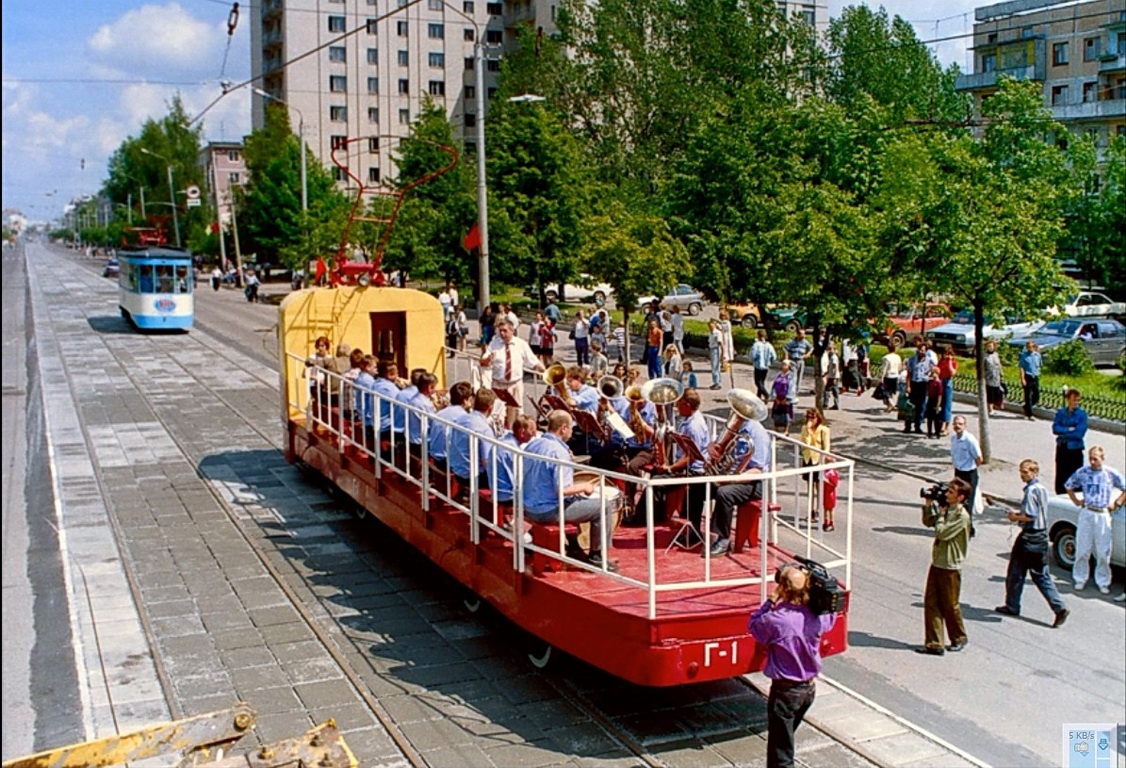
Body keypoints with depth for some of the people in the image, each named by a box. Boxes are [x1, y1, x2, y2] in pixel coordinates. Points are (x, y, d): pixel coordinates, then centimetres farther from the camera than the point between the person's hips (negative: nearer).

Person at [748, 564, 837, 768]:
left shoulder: (775, 620, -25)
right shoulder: (817, 615, -10)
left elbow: (754, 625, -6)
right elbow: (830, 619, 13)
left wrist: (770, 602, -8)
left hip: (785, 690, -6)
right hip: (809, 689, 6)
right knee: (786, 738, 28)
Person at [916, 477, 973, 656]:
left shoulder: (961, 516, -18)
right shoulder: (946, 509, 6)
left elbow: (942, 533, -23)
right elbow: (928, 522, 16)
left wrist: (940, 514, -12)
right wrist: (929, 505, 4)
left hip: (950, 567, -8)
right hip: (937, 563, 8)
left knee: (950, 605, 7)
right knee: (931, 602, 5)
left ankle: (959, 638, 29)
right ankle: (934, 643, 9)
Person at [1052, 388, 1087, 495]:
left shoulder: (1082, 414, -3)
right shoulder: (1061, 412, 7)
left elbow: (1080, 433, -12)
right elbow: (1055, 428, -5)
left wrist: (1063, 433, -7)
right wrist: (1069, 429, -14)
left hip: (1075, 449, -3)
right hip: (1061, 448, 3)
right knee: (1060, 477, 8)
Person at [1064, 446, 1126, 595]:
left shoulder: (1111, 474, -3)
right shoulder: (1082, 472, 1)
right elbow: (1068, 486, 16)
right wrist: (1076, 501, 8)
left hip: (1103, 515, -1)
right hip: (1086, 514, 1)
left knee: (1103, 552, 2)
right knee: (1082, 550, 4)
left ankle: (1103, 582, 14)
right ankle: (1080, 579, 17)